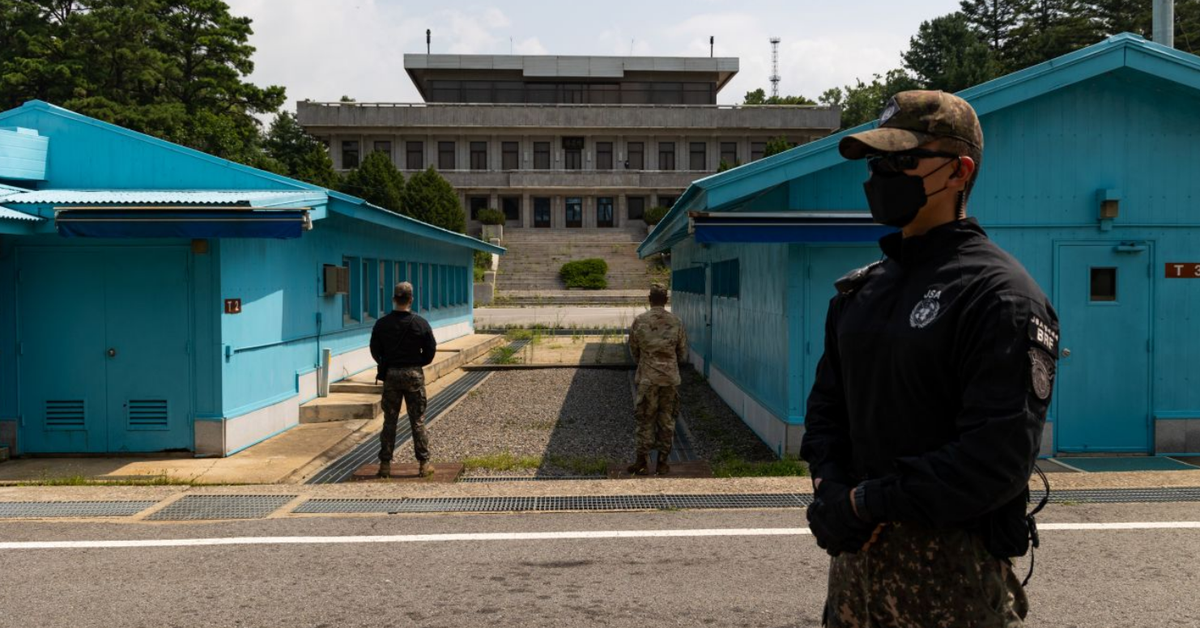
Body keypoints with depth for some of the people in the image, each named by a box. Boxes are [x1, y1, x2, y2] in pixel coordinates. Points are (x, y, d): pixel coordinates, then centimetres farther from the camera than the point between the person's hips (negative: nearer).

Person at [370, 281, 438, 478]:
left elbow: (375, 351, 2)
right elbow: (430, 351, -3)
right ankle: (424, 464, 8)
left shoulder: (381, 324, -4)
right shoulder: (421, 324, -8)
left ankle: (385, 464, 10)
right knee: (417, 421, 5)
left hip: (390, 374, 1)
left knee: (389, 421, 8)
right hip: (414, 374, -1)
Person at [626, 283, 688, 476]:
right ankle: (662, 462, 13)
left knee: (645, 419, 6)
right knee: (667, 420, 9)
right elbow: (682, 354, 6)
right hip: (670, 378, 1)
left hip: (647, 378, -1)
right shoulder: (676, 322, -1)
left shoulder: (639, 321, -5)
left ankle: (643, 462, 8)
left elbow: (633, 351, 5)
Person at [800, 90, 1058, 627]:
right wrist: (832, 493, -5)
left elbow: (997, 457, -20)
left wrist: (868, 502, -17)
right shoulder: (860, 290, 10)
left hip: (952, 563, -6)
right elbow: (826, 407, 12)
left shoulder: (1000, 295, -13)